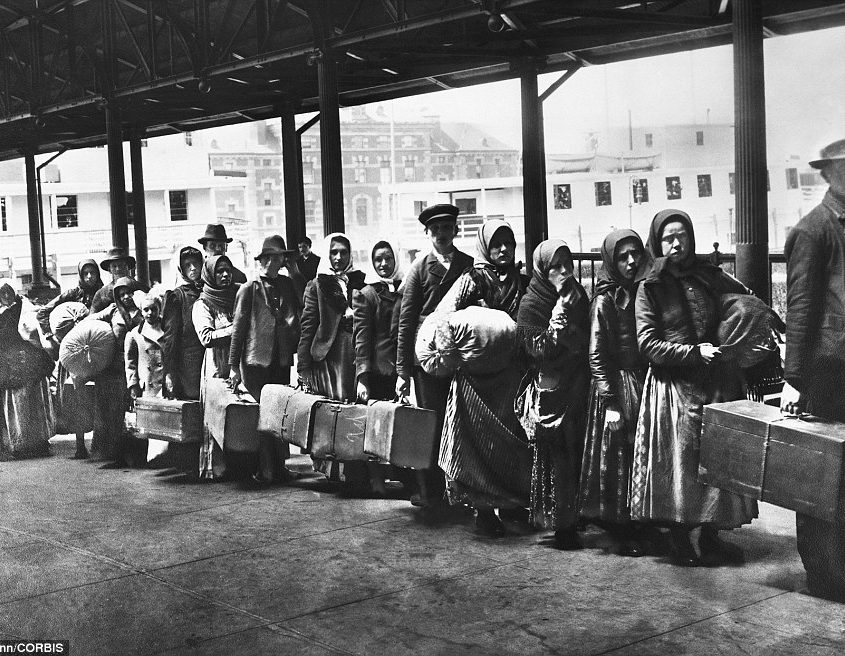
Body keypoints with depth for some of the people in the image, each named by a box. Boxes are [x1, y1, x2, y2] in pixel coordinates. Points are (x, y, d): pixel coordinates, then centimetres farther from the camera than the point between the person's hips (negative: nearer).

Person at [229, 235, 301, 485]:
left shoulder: (287, 286, 9)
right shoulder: (248, 289, -2)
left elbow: (299, 320, 13)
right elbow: (238, 328, -2)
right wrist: (234, 366, -5)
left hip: (281, 361, 4)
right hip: (256, 362, -4)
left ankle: (279, 467, 14)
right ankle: (266, 470, 7)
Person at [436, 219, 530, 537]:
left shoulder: (520, 283, 12)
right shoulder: (472, 280, -2)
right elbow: (443, 319, -10)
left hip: (511, 373, 4)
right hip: (477, 372, -4)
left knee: (514, 438, 4)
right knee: (481, 440, -3)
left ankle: (514, 502, 15)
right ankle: (483, 509, 3)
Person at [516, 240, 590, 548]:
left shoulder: (577, 296, 12)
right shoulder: (531, 304, -4)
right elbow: (535, 351, -12)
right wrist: (553, 331, -23)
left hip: (577, 389, 5)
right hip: (549, 392, -5)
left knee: (576, 452, 3)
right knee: (553, 458, -5)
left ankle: (572, 517, 14)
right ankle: (560, 525, 3)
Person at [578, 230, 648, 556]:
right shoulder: (605, 300, -7)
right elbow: (597, 356, -10)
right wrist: (610, 402, -15)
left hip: (646, 382, 6)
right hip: (618, 385, -6)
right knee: (617, 459, -1)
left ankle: (643, 524, 20)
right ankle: (623, 534, 7)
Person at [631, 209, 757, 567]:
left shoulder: (710, 277, 8)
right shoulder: (650, 287, -2)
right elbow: (648, 344, -7)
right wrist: (695, 353, -14)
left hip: (716, 383, 4)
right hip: (672, 386, -3)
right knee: (678, 463, -1)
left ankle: (710, 536, 18)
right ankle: (679, 540, 12)